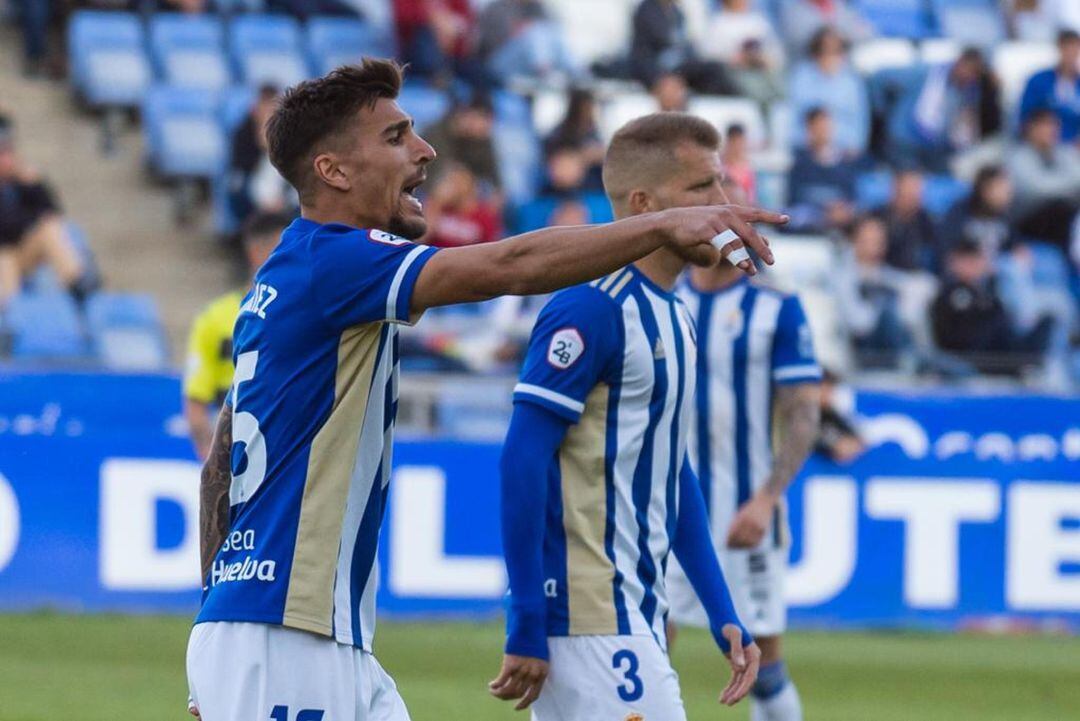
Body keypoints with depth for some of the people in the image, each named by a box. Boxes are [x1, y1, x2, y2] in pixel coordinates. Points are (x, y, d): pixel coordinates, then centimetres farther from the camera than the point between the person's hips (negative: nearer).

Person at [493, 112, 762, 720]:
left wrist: (724, 616, 19)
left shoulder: (675, 317, 15)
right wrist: (526, 626, -19)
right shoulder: (591, 307, -13)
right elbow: (523, 459, -17)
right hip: (587, 613, -9)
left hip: (636, 614, 9)